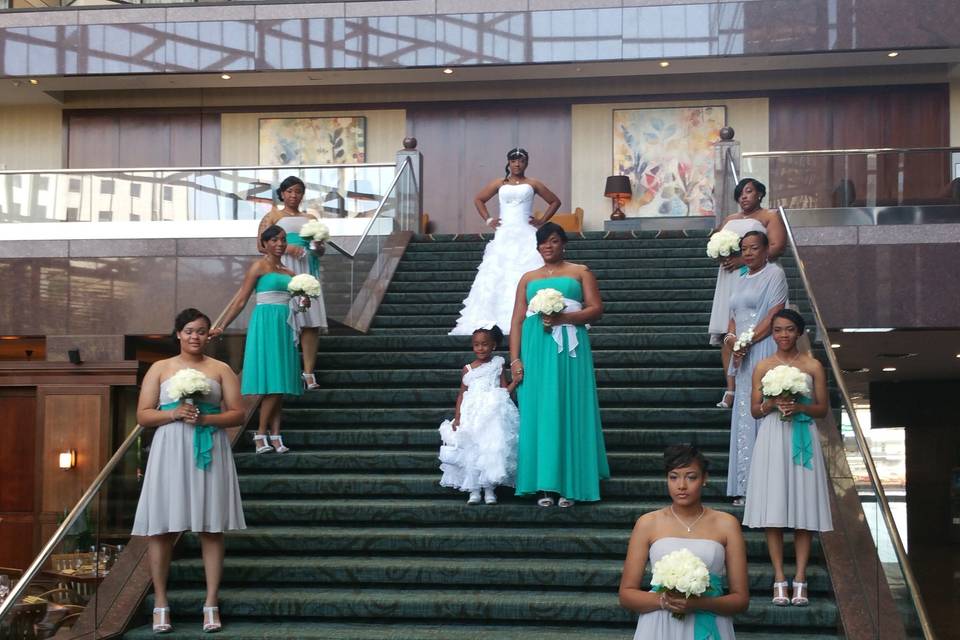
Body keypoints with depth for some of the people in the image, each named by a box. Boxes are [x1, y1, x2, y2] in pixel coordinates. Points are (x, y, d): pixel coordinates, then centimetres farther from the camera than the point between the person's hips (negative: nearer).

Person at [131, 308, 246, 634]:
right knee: (162, 527, -3)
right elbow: (143, 415, 5)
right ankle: (161, 604, 6)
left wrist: (206, 418, -12)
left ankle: (211, 604, 3)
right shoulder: (160, 368, 9)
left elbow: (238, 413, 4)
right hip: (169, 453, 0)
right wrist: (174, 413, -13)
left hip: (209, 452, 0)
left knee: (211, 527, -2)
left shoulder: (221, 369, 9)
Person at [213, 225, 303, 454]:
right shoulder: (259, 267, -1)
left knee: (280, 384, 3)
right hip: (266, 322, -6)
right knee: (272, 382, -11)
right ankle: (261, 434, -3)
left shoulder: (288, 272, 16)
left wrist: (304, 302, -1)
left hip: (284, 325, 6)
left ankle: (275, 436, 5)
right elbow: (241, 300, -2)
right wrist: (221, 327, -6)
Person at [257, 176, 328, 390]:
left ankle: (308, 373, -10)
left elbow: (322, 249, 23)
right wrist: (286, 248, -13)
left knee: (311, 321, -8)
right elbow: (261, 245, 1)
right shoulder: (273, 217, 12)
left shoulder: (311, 218, 23)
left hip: (307, 272, 3)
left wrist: (319, 247, -1)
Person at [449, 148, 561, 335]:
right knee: (498, 276, -4)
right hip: (504, 236, 1)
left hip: (526, 235, -1)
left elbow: (555, 201, 14)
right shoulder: (499, 184, 11)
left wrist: (542, 221, 5)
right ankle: (496, 319, -4)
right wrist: (488, 219, 10)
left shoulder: (532, 184, 8)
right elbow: (479, 200, 21)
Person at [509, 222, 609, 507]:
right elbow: (517, 320, 10)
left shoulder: (580, 272, 12)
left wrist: (563, 318, -13)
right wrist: (515, 359, -1)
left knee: (569, 412, -4)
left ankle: (569, 485, 0)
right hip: (536, 350, 2)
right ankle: (545, 485, 2)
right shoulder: (528, 278, 17)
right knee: (539, 413, -1)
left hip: (569, 349, -2)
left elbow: (596, 309, 1)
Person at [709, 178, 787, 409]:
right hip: (729, 279, 5)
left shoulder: (770, 217, 7)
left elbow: (777, 247, -6)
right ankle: (731, 389, -8)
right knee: (728, 332, -6)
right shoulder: (729, 220, 26)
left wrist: (743, 259, -15)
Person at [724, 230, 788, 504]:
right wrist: (731, 337, -2)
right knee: (744, 417, 7)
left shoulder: (774, 273, -3)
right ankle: (746, 487, 11)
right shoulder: (742, 280, 21)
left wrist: (746, 342, -14)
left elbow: (773, 316, -12)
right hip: (743, 357, 8)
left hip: (763, 351, -8)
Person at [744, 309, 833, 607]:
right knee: (773, 509, -3)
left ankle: (800, 580, 2)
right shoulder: (763, 366, 7)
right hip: (772, 439, 1)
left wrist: (800, 406, -11)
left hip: (802, 439, 0)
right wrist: (771, 404, -10)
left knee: (803, 508, -2)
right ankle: (779, 580, 1)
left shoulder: (813, 366, 5)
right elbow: (754, 409, 9)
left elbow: (823, 409, 7)